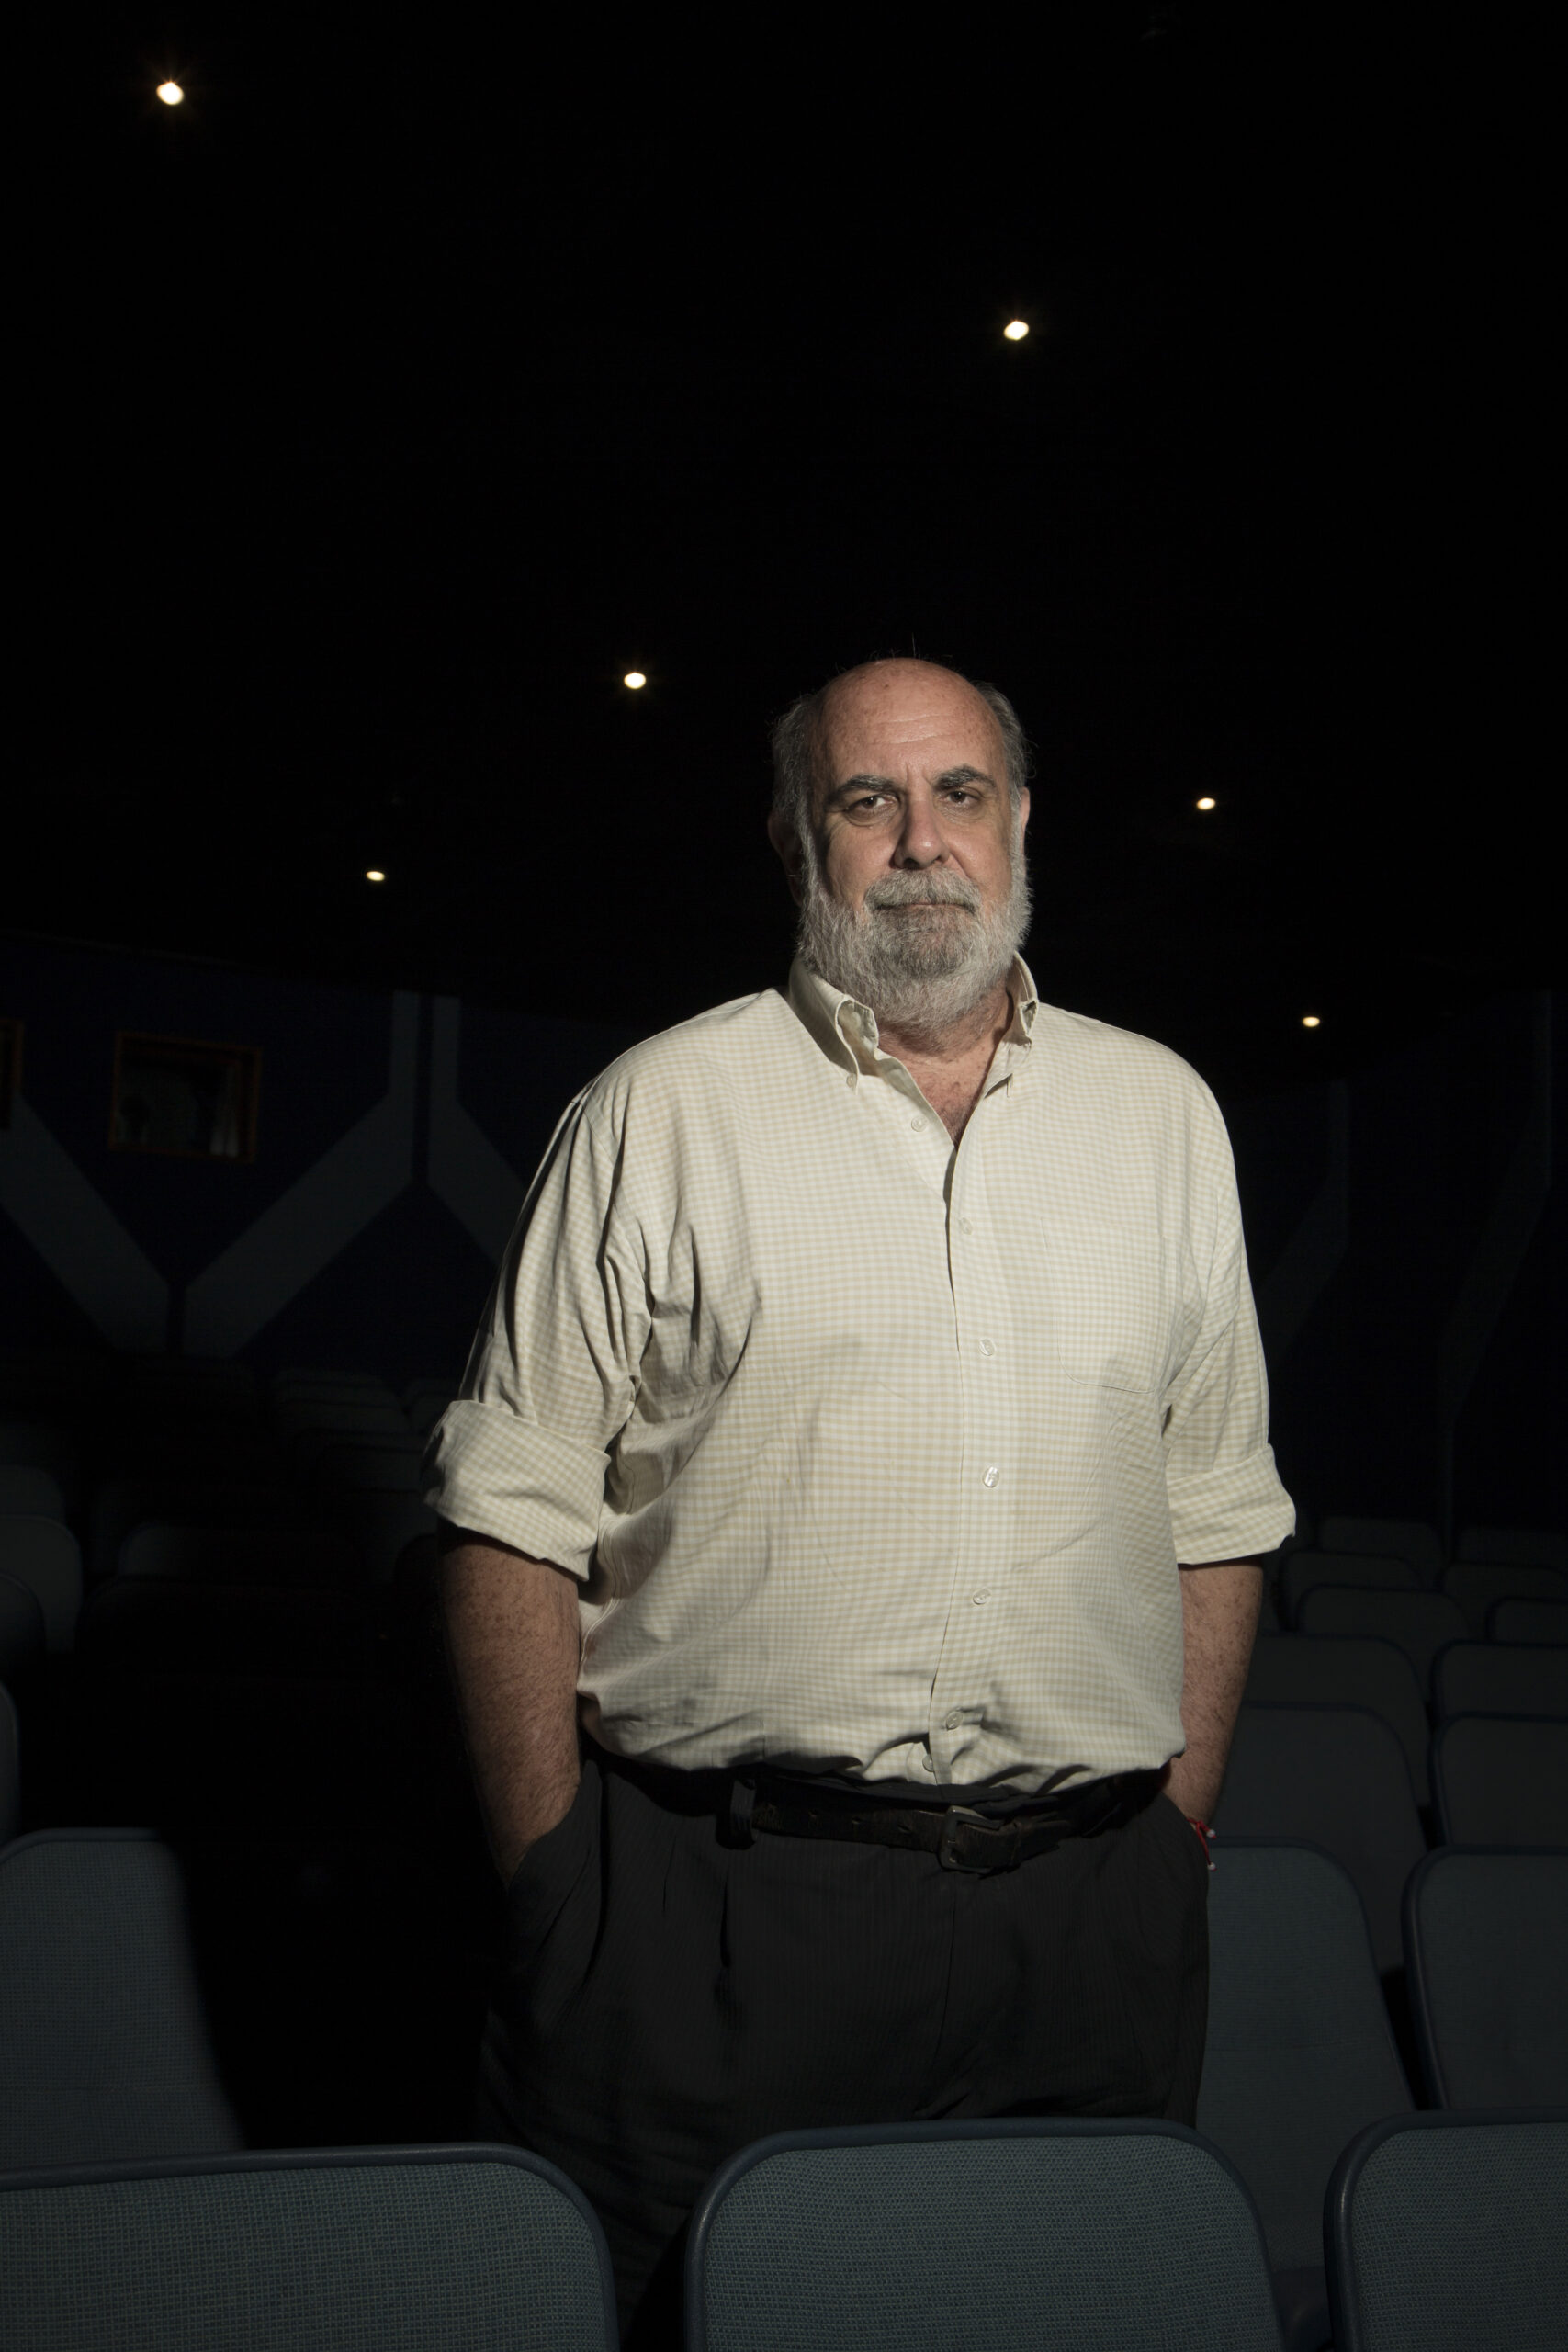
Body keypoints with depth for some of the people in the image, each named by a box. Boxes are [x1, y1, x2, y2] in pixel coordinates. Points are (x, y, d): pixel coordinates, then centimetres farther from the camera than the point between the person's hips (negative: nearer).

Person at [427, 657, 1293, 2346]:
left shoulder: (1166, 1114, 9)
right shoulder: (660, 1112, -1)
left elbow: (1217, 1510, 12)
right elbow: (516, 1519, -2)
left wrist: (1173, 1843, 7)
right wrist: (555, 1897, -6)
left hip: (1092, 1919, 3)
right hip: (712, 1905, -2)